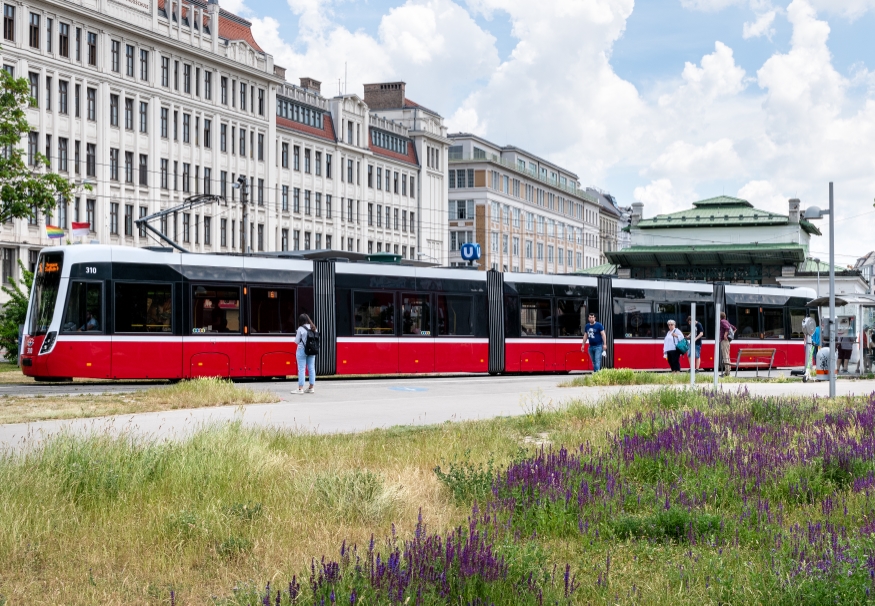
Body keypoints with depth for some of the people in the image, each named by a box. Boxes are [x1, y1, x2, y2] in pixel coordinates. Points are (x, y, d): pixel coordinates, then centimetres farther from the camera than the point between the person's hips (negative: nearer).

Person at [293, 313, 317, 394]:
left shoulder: (301, 329, -11)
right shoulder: (313, 328, 5)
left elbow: (297, 341, -6)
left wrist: (296, 336, 11)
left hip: (302, 350, -5)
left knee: (301, 369, -3)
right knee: (311, 368, 9)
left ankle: (300, 388, -5)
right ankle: (311, 387, 13)